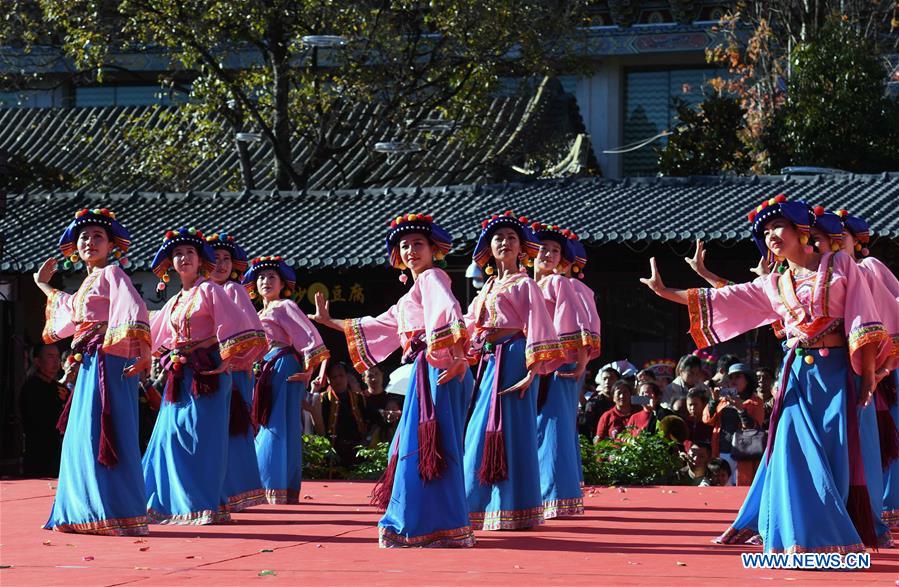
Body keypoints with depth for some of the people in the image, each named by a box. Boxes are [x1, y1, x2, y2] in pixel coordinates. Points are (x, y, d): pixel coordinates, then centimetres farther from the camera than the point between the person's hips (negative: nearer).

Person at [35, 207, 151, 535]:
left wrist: (142, 350, -33)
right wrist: (43, 285, 52)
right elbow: (68, 311, 43)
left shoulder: (111, 274, -3)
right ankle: (86, 511, 12)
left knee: (100, 435, -14)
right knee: (82, 437, 9)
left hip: (109, 361, -10)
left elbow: (133, 310, -20)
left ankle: (118, 515, -17)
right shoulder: (89, 283, 23)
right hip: (90, 366, 10)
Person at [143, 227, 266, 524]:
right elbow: (152, 335, 30)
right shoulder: (174, 302, 18)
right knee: (172, 436, 4)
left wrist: (227, 360, -19)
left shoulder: (209, 291, -3)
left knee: (203, 438, -9)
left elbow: (235, 324, -14)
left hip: (206, 374, -7)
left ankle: (208, 504, -7)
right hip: (180, 376, 7)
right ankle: (172, 502, 10)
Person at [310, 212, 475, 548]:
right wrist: (330, 323, 43)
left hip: (439, 369, -10)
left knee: (428, 446, -14)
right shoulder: (407, 300, 27)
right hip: (424, 372, 10)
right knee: (410, 445, 11)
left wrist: (458, 358, -33)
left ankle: (444, 528, -18)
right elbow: (374, 328, 39)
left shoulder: (432, 278, -2)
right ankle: (415, 525, 14)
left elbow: (449, 314, -20)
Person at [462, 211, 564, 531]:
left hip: (513, 358, -8)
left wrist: (532, 370, -21)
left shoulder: (525, 285, -1)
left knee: (512, 430, -8)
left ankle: (516, 509, -6)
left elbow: (537, 325, -11)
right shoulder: (487, 289, 21)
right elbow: (468, 325, 21)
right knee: (481, 431, 8)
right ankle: (481, 505, 15)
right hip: (489, 361, 8)